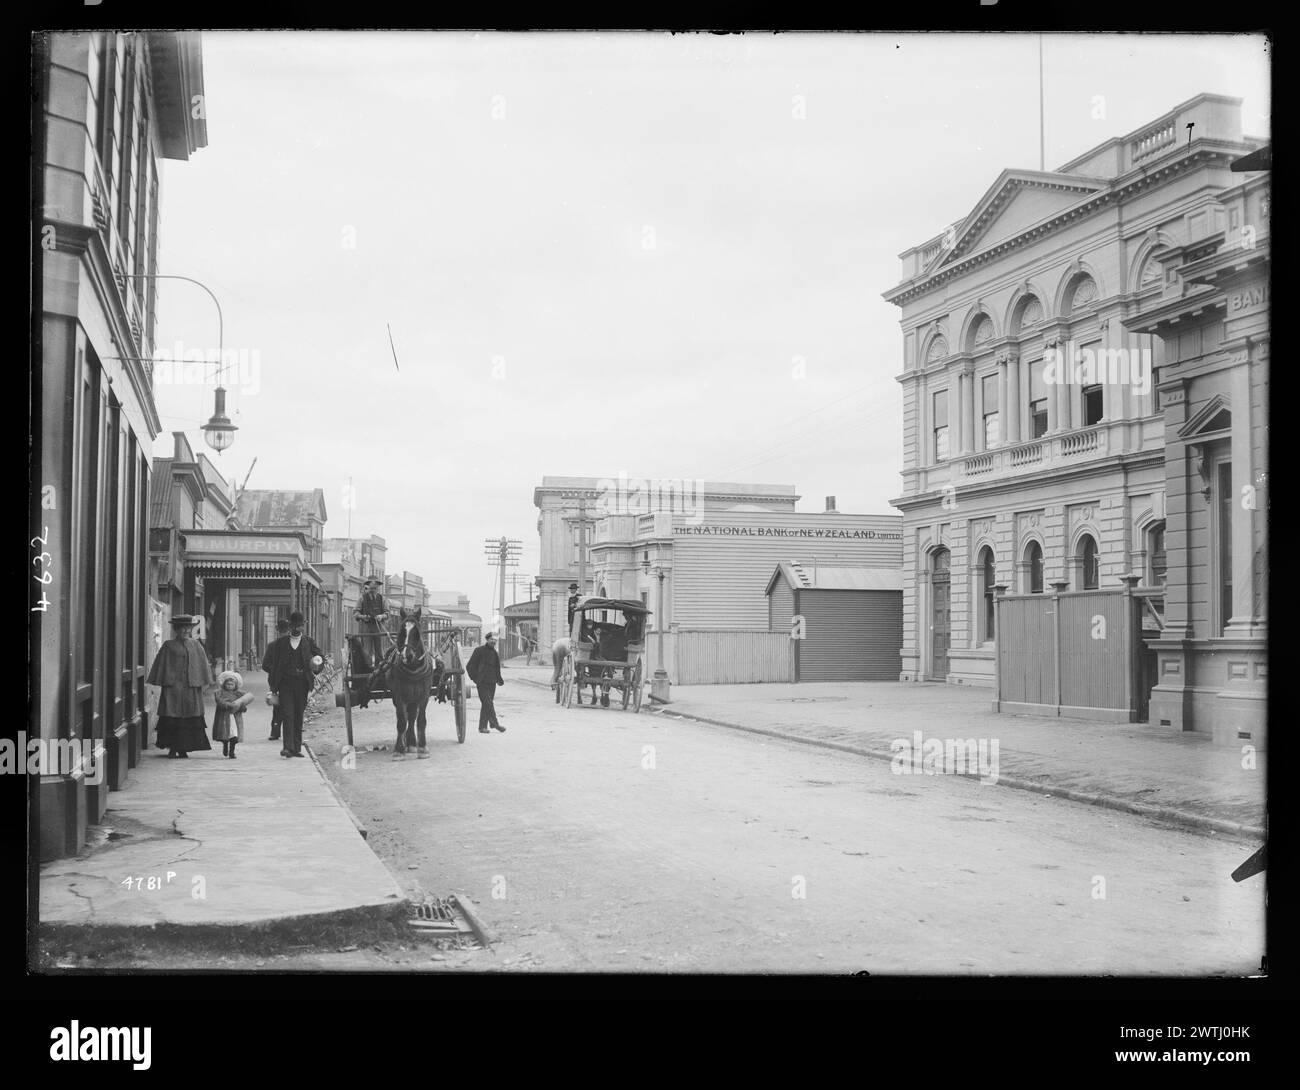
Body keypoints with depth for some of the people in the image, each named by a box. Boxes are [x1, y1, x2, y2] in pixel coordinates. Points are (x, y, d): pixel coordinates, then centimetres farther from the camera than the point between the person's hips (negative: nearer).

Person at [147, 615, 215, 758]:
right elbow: (161, 666, 4)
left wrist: (206, 683, 6)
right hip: (173, 686, -2)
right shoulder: (169, 646, 2)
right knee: (172, 718, -3)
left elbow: (203, 665, 12)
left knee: (189, 718, 2)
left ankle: (183, 748, 10)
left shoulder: (196, 645, 10)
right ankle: (172, 748, 6)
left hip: (191, 687, 3)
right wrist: (163, 682, -1)